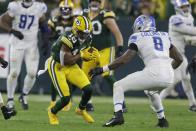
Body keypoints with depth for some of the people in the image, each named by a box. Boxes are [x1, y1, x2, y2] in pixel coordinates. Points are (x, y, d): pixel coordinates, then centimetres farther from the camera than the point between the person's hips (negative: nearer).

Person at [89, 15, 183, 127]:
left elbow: (125, 59, -3)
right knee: (151, 90, 40)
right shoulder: (164, 36, 23)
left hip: (153, 73, -6)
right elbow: (179, 59, 26)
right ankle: (162, 120, 34)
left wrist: (102, 69, 2)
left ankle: (118, 115, -11)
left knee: (119, 86, 10)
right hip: (169, 78, 6)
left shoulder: (138, 37, 7)